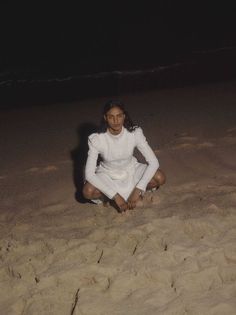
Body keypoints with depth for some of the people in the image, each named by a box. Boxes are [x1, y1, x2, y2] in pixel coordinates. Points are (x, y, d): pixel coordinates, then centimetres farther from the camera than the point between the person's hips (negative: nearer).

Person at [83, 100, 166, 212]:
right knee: (87, 192, -32)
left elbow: (153, 162, -23)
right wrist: (115, 196, -34)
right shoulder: (96, 139, -26)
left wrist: (138, 190, -32)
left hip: (131, 170, 2)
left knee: (160, 178, -24)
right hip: (108, 174, -1)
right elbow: (89, 173, -29)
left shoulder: (135, 133, -23)